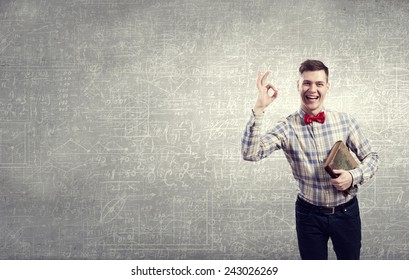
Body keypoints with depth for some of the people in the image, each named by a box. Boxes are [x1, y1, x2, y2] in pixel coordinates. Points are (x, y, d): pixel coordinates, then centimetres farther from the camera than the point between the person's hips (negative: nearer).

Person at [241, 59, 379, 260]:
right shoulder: (287, 127, -11)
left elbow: (370, 157, 3)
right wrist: (259, 109, -29)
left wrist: (353, 176, -17)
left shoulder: (345, 121, -7)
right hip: (309, 214, -1)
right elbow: (250, 153, -24)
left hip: (346, 212, 1)